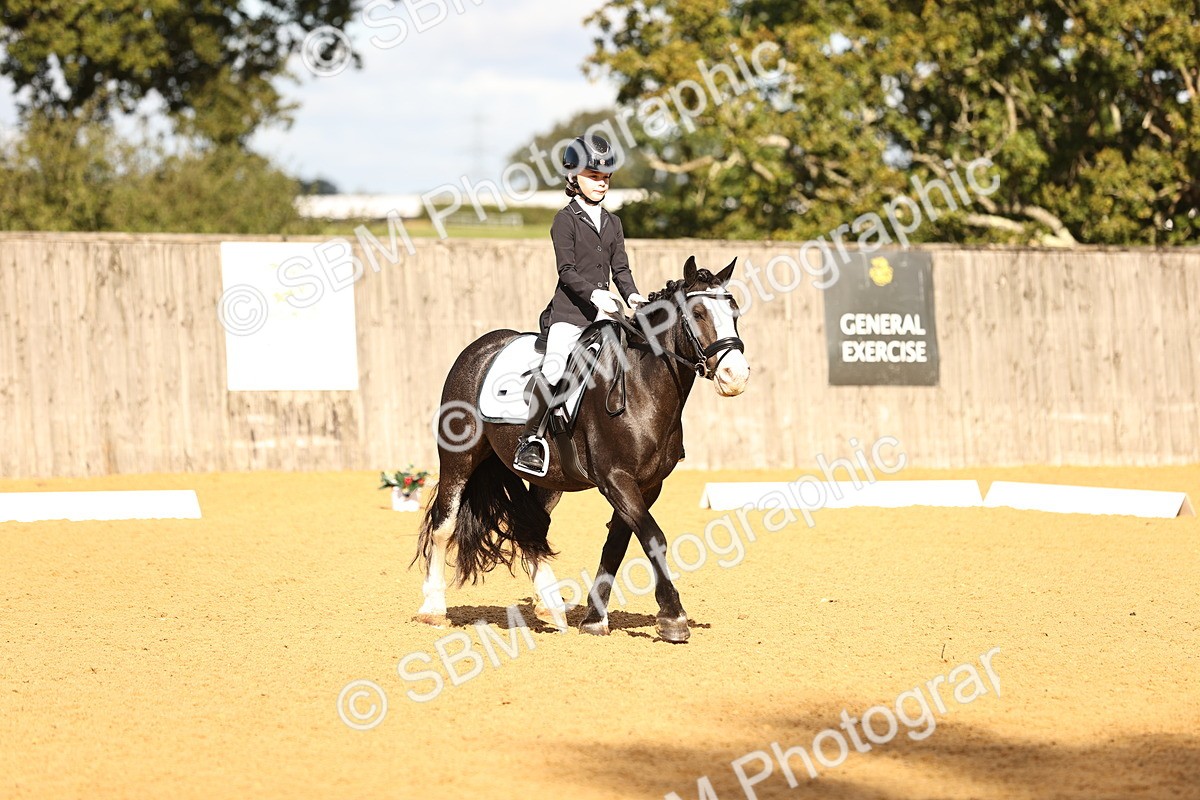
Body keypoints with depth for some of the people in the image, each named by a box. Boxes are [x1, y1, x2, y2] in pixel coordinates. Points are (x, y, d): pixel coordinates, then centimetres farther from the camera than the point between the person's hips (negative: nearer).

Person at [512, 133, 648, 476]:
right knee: (554, 369, -23)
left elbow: (620, 268, 14)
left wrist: (632, 296, -5)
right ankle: (529, 439, -18)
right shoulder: (566, 219, -1)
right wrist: (593, 293, -25)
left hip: (603, 313, 6)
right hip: (568, 310, -6)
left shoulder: (612, 223, 17)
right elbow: (566, 270, -10)